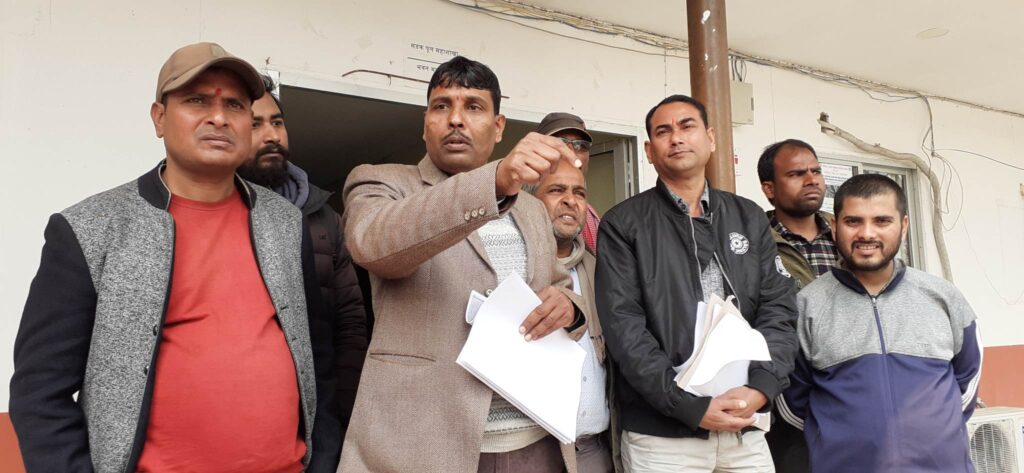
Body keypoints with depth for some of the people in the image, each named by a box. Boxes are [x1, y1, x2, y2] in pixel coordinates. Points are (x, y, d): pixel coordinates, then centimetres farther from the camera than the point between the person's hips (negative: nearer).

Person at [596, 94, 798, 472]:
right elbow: (623, 327, -10)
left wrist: (759, 388, -12)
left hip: (745, 426, 4)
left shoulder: (749, 218, 10)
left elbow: (778, 309, 4)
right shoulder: (623, 225, -2)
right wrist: (691, 406, -16)